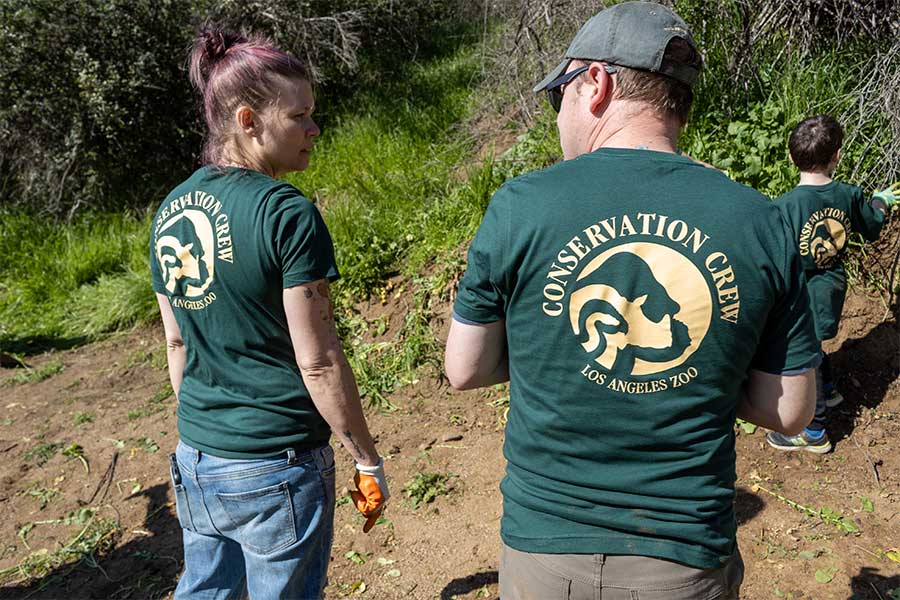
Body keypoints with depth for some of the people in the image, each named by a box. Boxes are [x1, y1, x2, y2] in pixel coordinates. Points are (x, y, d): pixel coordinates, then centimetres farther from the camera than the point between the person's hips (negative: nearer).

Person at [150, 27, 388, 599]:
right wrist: (369, 462, -7)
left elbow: (177, 344, 11)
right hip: (277, 468, -6)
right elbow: (318, 362, -18)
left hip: (195, 460, 7)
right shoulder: (288, 214, -19)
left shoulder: (171, 210, 3)